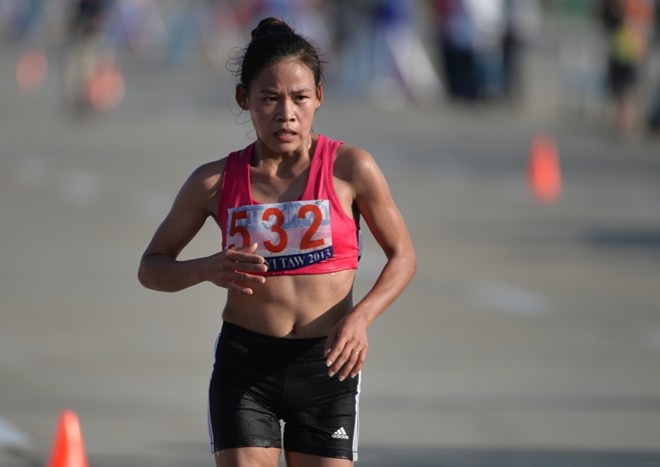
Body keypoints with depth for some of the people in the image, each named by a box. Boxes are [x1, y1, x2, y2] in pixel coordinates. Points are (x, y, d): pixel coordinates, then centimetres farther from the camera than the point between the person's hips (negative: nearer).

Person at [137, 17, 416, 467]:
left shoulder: (350, 169, -4)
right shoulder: (217, 182, 0)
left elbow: (402, 256, 4)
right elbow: (152, 267, 10)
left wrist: (360, 317, -14)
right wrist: (208, 269, -12)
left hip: (326, 364, 0)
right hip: (244, 362, 0)